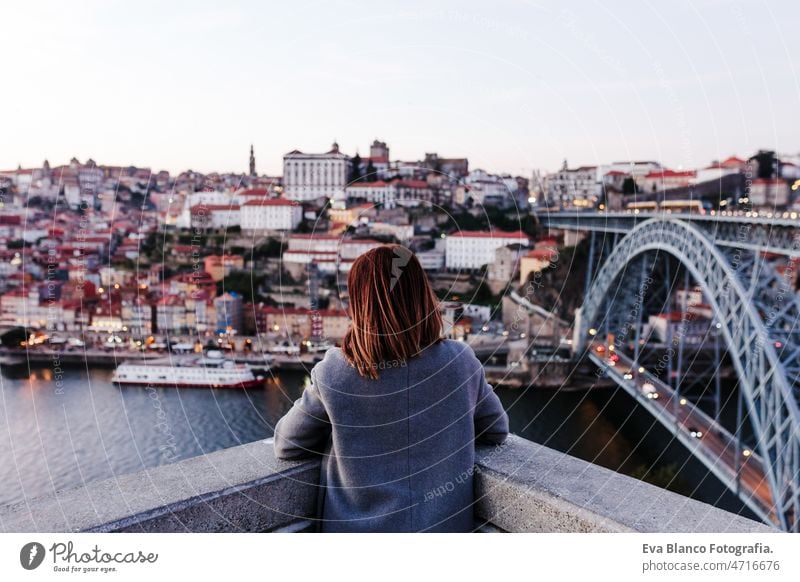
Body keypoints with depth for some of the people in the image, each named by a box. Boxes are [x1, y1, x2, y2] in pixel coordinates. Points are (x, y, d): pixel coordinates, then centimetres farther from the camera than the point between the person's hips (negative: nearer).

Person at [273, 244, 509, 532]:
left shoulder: (333, 373, -20)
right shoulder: (459, 362, -17)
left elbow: (285, 445, -5)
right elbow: (498, 431, 1)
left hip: (356, 527, -1)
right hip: (444, 525, 1)